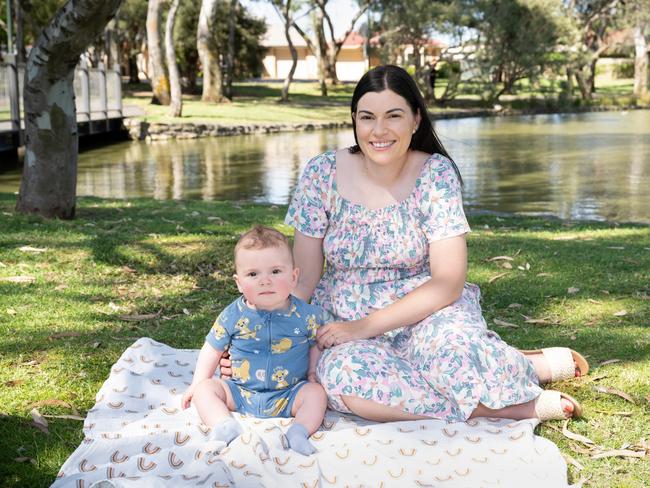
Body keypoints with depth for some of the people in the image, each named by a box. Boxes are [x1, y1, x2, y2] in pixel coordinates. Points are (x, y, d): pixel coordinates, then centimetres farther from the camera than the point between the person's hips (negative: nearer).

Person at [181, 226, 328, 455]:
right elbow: (213, 349, 5)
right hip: (240, 392, 1)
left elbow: (316, 345, 9)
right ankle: (225, 426, -34)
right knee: (204, 389, -15)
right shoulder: (233, 315, -6)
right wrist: (198, 383, 1)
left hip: (288, 396, -1)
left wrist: (313, 375, -6)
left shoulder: (306, 315, -7)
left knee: (316, 393, -23)